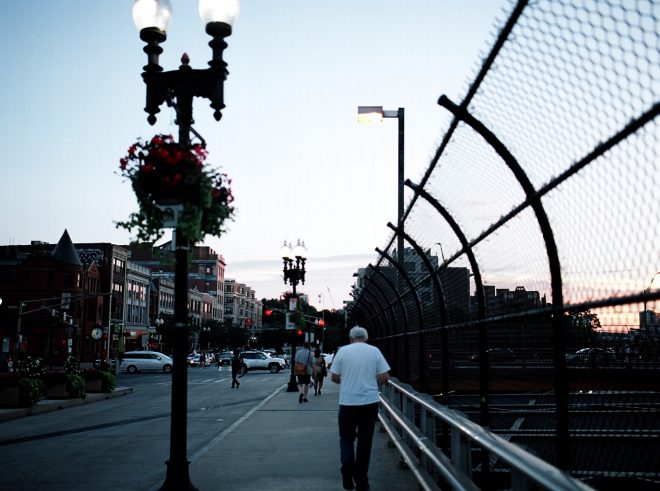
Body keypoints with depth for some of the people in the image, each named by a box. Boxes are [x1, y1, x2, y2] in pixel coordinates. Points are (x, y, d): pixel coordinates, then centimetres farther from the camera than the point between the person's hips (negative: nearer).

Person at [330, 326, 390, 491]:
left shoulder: (343, 351, -1)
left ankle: (348, 470, -7)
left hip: (348, 402, -1)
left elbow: (334, 377, 1)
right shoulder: (374, 351, 1)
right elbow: (384, 376, -1)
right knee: (365, 440, 10)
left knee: (346, 437, 14)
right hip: (370, 402, 1)